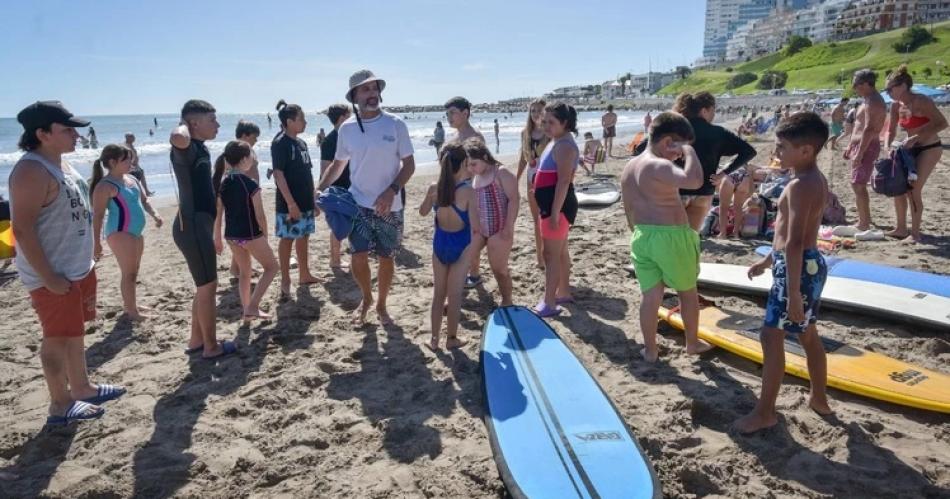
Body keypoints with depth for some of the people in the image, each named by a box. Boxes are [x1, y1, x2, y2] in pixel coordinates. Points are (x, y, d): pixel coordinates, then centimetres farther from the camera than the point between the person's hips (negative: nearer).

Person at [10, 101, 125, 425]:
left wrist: (85, 261, 19)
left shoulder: (60, 164, 10)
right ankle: (60, 405, 16)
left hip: (79, 268, 9)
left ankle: (81, 388, 34)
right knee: (58, 338, 2)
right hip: (53, 276, -9)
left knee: (75, 333, 19)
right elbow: (22, 229, -24)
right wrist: (49, 277, -23)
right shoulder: (31, 171, -20)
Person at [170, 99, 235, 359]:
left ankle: (196, 340, 30)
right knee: (208, 286, 0)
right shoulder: (186, 148, -17)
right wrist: (183, 125, -22)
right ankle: (211, 346, 12)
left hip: (198, 224, 10)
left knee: (205, 286, 18)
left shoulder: (200, 148, 13)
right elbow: (178, 138, -42)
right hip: (193, 226, -10)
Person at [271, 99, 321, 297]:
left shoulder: (301, 143, 12)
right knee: (287, 239, -1)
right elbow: (278, 174, -17)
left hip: (306, 201, 8)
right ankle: (285, 282, 7)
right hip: (290, 204, -8)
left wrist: (313, 200, 17)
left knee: (304, 237, 15)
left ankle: (304, 275, 27)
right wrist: (291, 203, -22)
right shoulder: (280, 143, -12)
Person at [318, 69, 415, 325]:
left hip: (389, 206, -1)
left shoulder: (395, 124, -6)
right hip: (358, 203, 1)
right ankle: (366, 298, 24)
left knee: (386, 257, 8)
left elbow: (409, 164, -5)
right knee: (358, 257, -5)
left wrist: (391, 191, -19)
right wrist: (319, 191, 1)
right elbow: (338, 164, 13)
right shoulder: (347, 128, 1)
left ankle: (381, 305, 29)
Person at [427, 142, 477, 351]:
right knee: (455, 294, 10)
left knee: (438, 292, 16)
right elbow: (475, 226, -17)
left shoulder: (435, 188, -7)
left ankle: (434, 338, 22)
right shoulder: (468, 191, -18)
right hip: (460, 244, -3)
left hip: (440, 242, 3)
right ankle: (451, 338, 22)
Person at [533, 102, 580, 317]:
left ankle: (549, 303, -1)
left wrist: (554, 212, -26)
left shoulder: (564, 146, -18)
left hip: (558, 206, -10)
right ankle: (564, 293, 30)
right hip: (552, 205, 10)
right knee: (561, 251, 18)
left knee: (551, 254, -7)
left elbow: (564, 181, -24)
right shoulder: (556, 142, 14)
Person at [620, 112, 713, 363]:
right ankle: (692, 342, 30)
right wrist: (689, 151, -22)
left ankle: (650, 349, 19)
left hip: (642, 237, 7)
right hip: (671, 237, -6)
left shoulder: (628, 168, 8)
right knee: (688, 292, 15)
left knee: (650, 295, 12)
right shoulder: (659, 166, -19)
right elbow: (694, 180, -37)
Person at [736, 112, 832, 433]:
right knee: (807, 335, 21)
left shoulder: (800, 186, -22)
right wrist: (767, 260, 25)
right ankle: (819, 398, 36)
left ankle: (765, 412, 7)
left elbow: (795, 243, -27)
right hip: (810, 265, 10)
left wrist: (793, 294, -29)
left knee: (771, 337, -3)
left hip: (797, 269, -10)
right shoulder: (815, 179, 10)